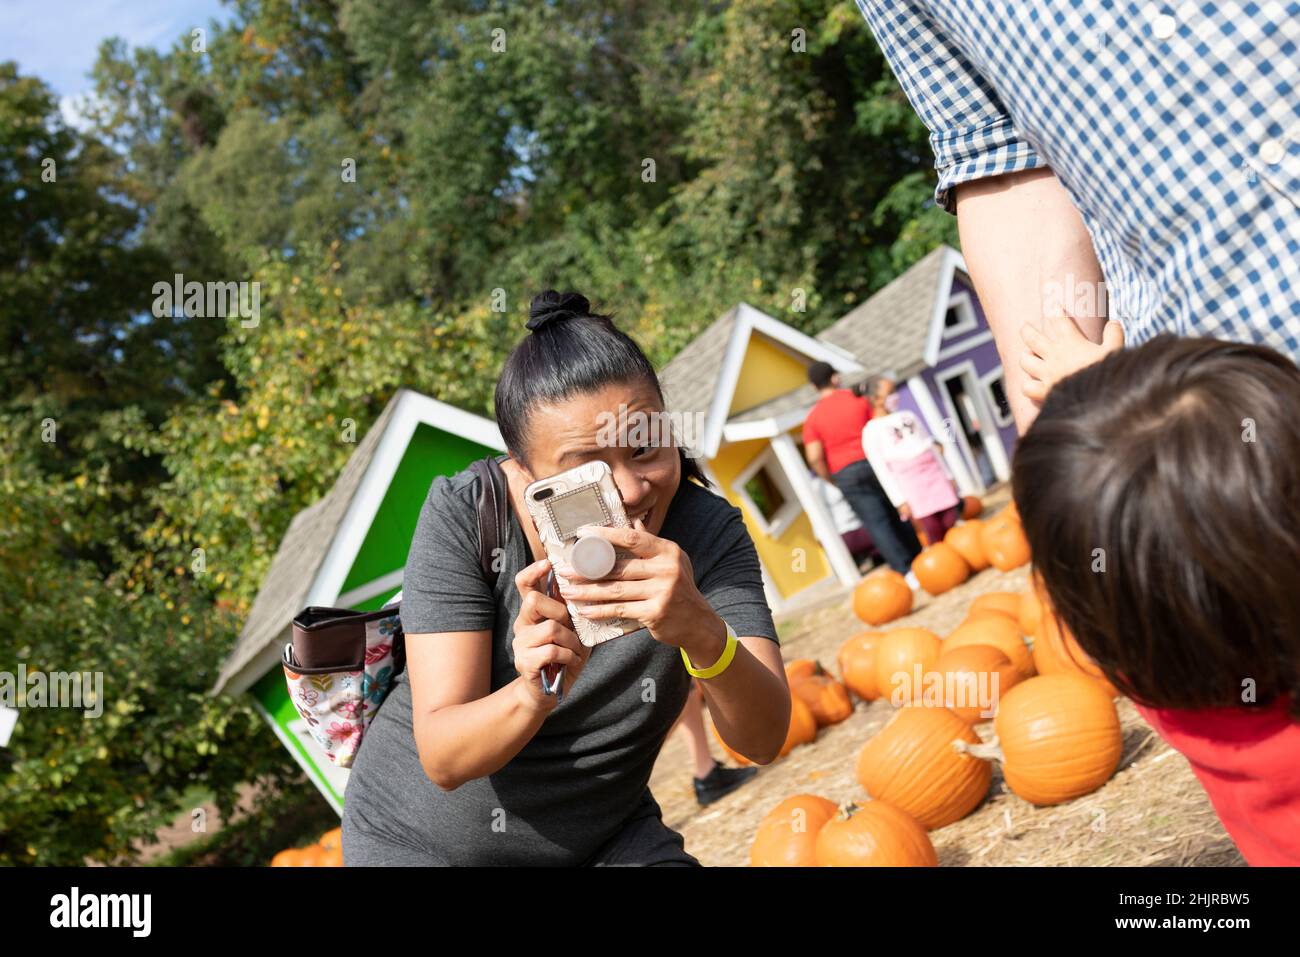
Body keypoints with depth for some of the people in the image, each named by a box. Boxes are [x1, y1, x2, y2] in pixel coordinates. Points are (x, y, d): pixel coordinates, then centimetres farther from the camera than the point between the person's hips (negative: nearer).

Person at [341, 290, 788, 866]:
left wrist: (703, 631, -42)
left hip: (604, 839, 0)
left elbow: (764, 741, -24)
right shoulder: (463, 514, -21)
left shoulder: (706, 531, -16)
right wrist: (534, 696, -42)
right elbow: (442, 761, -23)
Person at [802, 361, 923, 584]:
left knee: (876, 524, -1)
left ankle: (907, 572, -6)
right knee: (900, 516, 14)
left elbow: (814, 458, -9)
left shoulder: (812, 419, -1)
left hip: (846, 475, -1)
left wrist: (832, 480, 3)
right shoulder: (859, 399, 1)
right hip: (875, 463, 1)